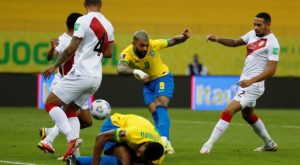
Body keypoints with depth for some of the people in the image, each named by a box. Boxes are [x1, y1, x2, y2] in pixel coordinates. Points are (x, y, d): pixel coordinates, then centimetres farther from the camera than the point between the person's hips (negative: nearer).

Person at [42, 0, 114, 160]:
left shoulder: (83, 21, -10)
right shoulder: (108, 25, 11)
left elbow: (71, 49, -13)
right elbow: (108, 53, 17)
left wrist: (55, 66, -2)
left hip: (80, 74, -7)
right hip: (96, 78, 7)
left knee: (50, 103, 0)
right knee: (69, 110, 18)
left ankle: (72, 138, -19)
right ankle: (74, 153, 7)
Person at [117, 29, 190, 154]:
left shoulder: (154, 45, -25)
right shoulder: (127, 53, -27)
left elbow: (173, 41, -10)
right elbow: (120, 69, -47)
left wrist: (184, 37, -32)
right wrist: (137, 72, -66)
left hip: (163, 78, -3)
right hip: (147, 83, 3)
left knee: (160, 106, -24)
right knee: (155, 112, 3)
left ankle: (164, 140, -37)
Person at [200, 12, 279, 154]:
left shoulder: (272, 43, -17)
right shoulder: (253, 34, 6)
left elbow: (271, 70, -23)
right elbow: (235, 43, 15)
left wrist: (251, 81, -33)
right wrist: (218, 39, -4)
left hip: (253, 85, -10)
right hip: (245, 82, 10)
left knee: (228, 111, -17)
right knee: (248, 115, 25)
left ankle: (208, 145, -16)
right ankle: (270, 144, 41)